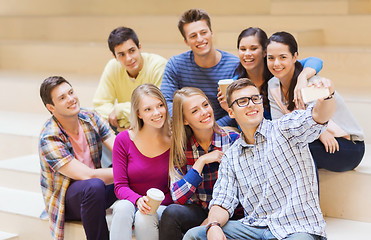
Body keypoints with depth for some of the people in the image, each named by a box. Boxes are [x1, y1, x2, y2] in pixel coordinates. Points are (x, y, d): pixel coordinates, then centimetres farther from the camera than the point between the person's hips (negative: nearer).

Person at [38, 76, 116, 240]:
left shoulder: (90, 118, -1)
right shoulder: (49, 138, -20)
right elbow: (87, 175, -26)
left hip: (92, 193, 6)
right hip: (64, 201, -6)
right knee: (95, 186, -38)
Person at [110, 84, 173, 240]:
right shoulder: (123, 140, -3)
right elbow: (120, 186, -3)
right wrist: (138, 200, -25)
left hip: (163, 208, -1)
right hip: (132, 204, 1)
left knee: (143, 218, -33)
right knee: (123, 206, -33)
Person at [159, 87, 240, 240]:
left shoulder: (233, 140, -6)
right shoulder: (180, 147, 0)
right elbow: (178, 198, -10)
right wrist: (201, 162, -16)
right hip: (198, 212, 2)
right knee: (171, 213, -29)